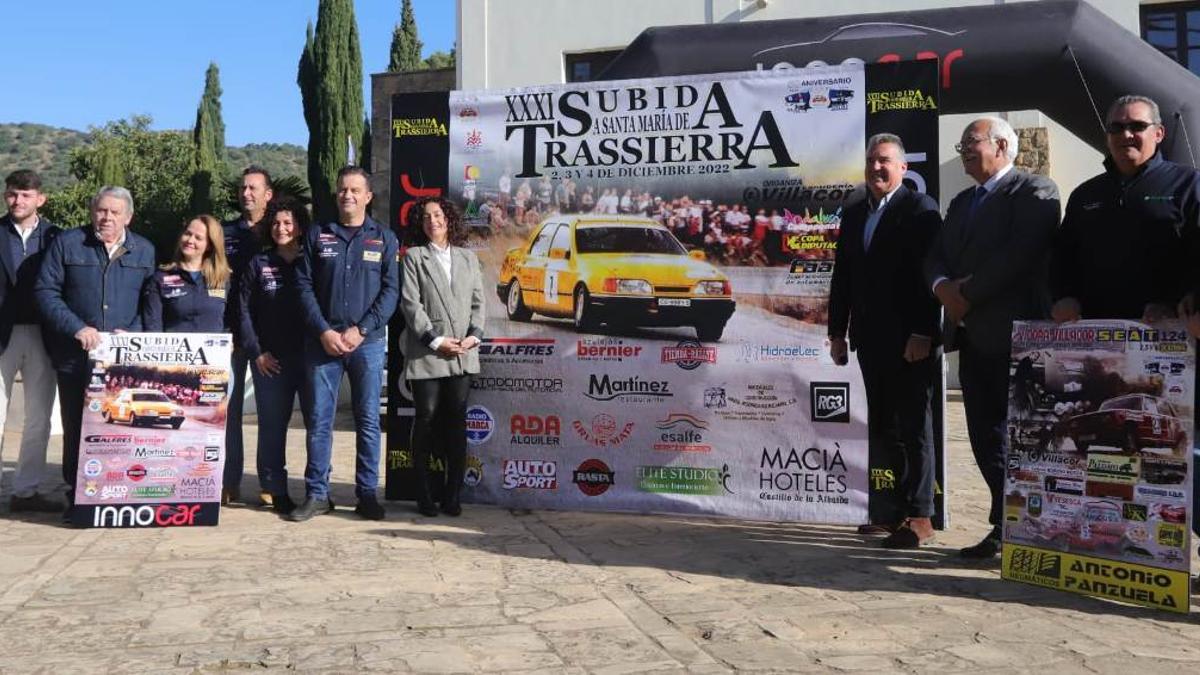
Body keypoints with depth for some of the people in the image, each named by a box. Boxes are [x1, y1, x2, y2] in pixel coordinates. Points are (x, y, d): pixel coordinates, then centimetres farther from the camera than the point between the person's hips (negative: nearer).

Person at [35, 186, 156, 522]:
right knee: (75, 427, 6)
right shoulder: (66, 243, 2)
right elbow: (45, 291, -3)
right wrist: (77, 328, -13)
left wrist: (133, 332, -9)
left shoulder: (144, 251, 8)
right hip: (76, 356, -1)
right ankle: (76, 496, 16)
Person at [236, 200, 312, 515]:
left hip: (310, 357, 0)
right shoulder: (258, 264, 9)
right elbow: (244, 311, 6)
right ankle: (276, 490, 12)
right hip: (271, 360, 1)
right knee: (272, 424, 4)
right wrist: (256, 352, -2)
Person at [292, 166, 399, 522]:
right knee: (319, 419, 3)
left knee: (368, 420, 4)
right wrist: (324, 332, -9)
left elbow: (391, 291, 0)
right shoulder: (317, 236, 8)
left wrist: (361, 330, -11)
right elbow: (304, 287, 3)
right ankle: (317, 494, 11)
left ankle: (367, 494, 11)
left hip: (368, 343, 0)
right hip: (322, 341, 1)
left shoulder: (384, 239, 7)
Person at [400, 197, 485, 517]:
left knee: (456, 421, 2)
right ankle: (423, 494, 8)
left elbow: (478, 301, 13)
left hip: (463, 355, 3)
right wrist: (435, 340, -11)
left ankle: (452, 494, 7)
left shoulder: (468, 257, 17)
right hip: (426, 354, -3)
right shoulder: (414, 256, 5)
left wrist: (475, 335, -3)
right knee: (426, 420, 0)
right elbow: (411, 304, -3)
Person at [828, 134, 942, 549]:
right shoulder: (854, 214, 14)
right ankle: (890, 512, 19)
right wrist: (837, 331, 12)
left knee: (914, 428, -1)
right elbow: (842, 277, 15)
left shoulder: (920, 209, -6)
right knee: (882, 428, 11)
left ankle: (919, 518, 5)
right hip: (871, 339, 7)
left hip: (910, 340, -7)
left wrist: (923, 333, -19)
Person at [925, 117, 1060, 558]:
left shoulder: (1035, 191, -4)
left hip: (1014, 334, -8)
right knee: (985, 438, 8)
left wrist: (967, 294, -14)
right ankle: (1007, 528, 17)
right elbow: (936, 257, 13)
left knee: (1017, 435, -2)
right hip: (971, 336, 8)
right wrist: (943, 286, -8)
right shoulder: (961, 202, 21)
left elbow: (1021, 253, -18)